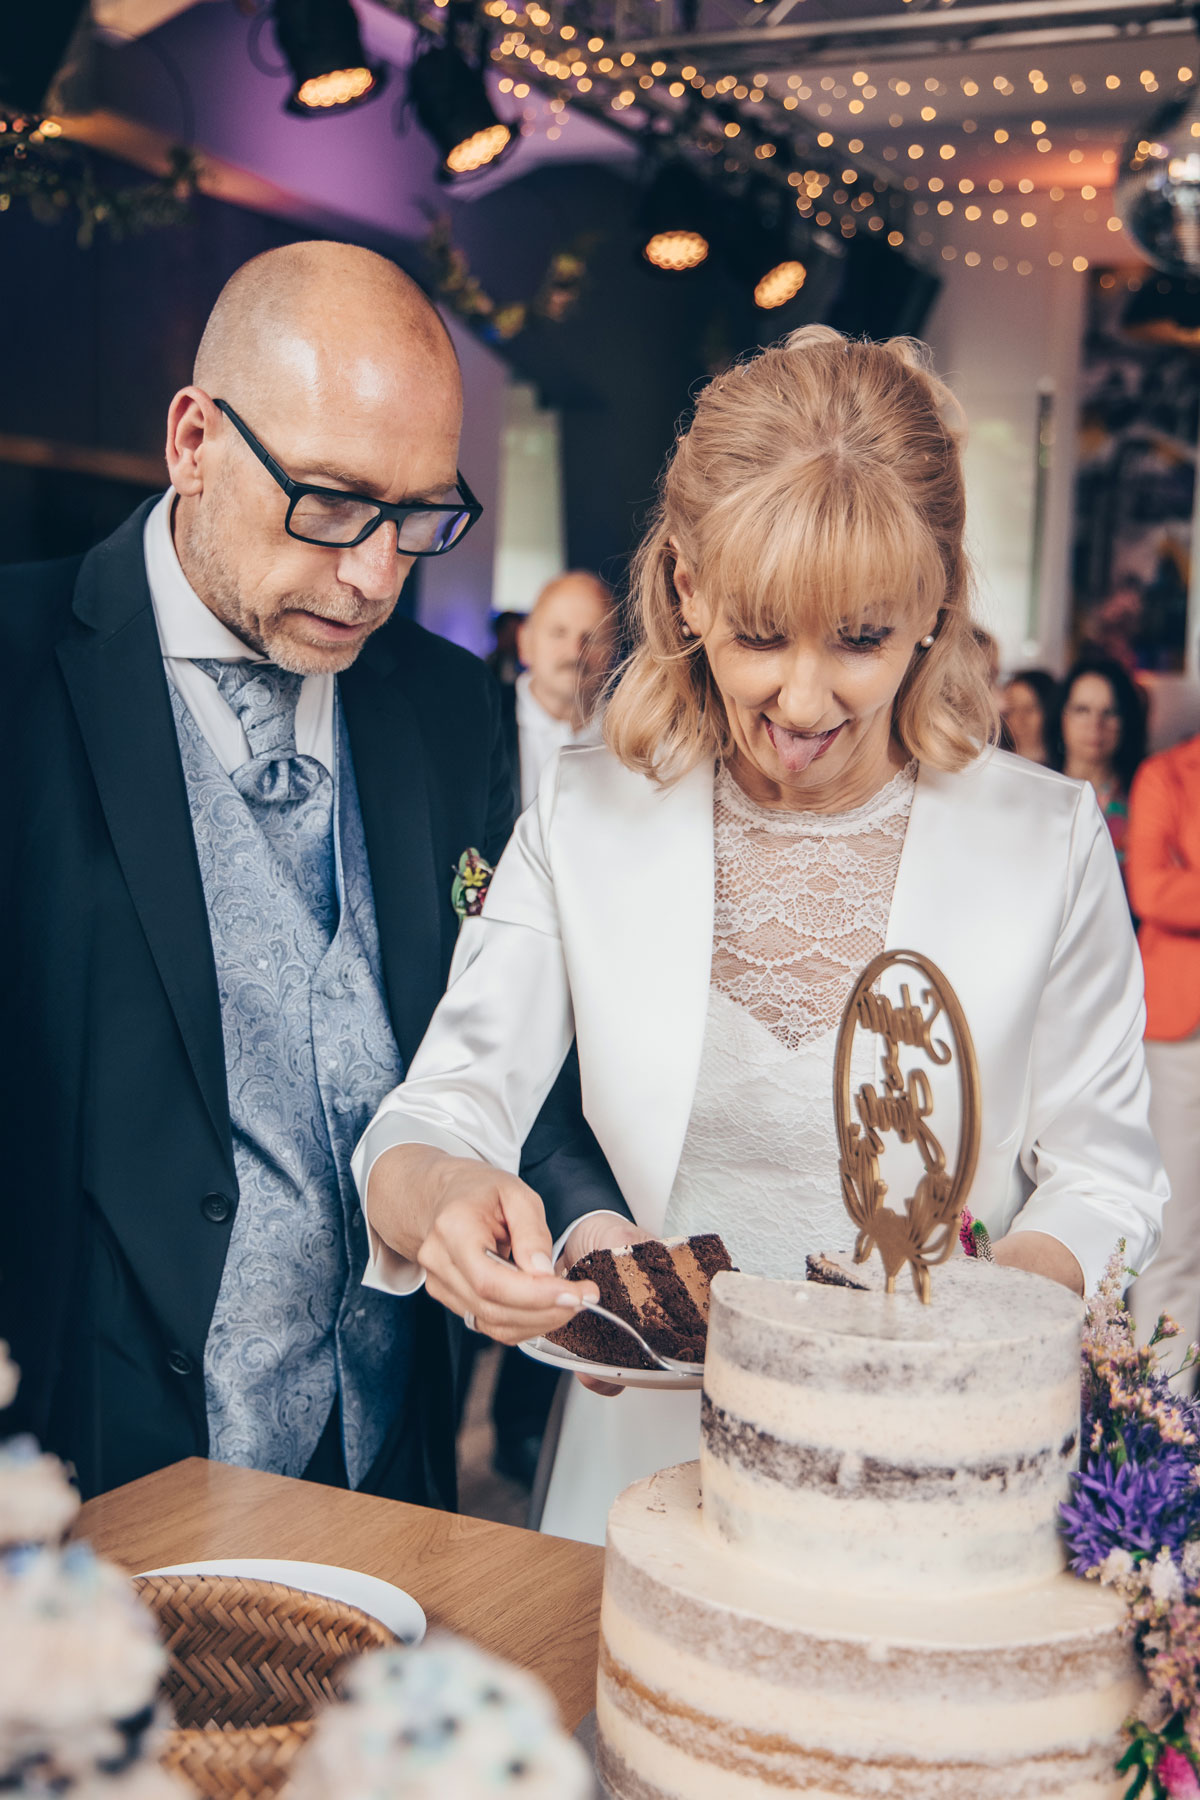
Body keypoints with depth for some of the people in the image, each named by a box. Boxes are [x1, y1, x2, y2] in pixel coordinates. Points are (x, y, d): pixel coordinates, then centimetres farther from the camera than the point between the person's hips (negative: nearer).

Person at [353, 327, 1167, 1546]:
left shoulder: (1047, 840, 1)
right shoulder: (584, 817, 3)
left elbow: (1105, 1183, 5)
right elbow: (436, 1114, -2)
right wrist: (440, 1199, -25)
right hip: (648, 1453, 1)